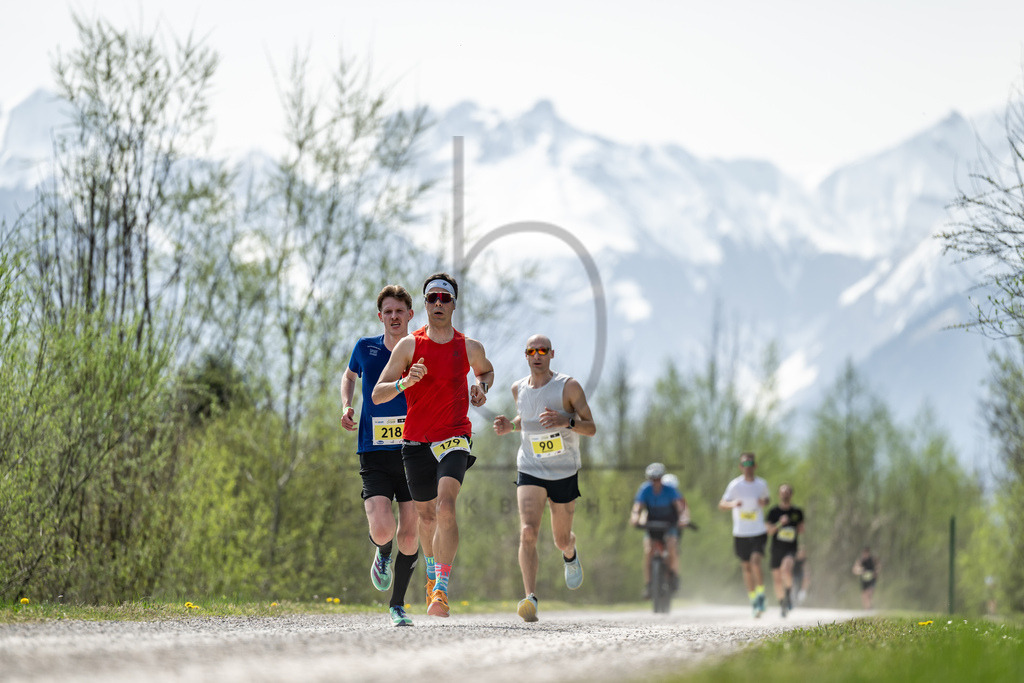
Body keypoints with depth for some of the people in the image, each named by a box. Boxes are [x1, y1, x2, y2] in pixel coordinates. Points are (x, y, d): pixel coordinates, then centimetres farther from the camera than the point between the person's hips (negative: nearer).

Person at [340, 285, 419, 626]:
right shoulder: (365, 348, 4)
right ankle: (383, 554, 20)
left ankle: (398, 604, 21)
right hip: (374, 454, 0)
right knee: (381, 530, -18)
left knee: (409, 535, 1)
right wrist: (346, 406, 7)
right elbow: (349, 375, 25)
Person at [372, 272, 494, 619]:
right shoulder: (409, 345, -1)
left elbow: (486, 370, 26)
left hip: (454, 438, -2)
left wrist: (481, 386, 3)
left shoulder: (470, 347, 2)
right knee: (426, 513, 13)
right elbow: (377, 395, -3)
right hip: (416, 441, 2)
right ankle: (432, 571, 43)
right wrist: (405, 382, -23)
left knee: (446, 506, -23)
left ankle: (441, 590, -27)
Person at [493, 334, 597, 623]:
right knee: (527, 532, -22)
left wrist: (566, 421, -28)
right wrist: (509, 426, 1)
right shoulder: (518, 389, 3)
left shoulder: (568, 387, -10)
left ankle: (571, 553, 53)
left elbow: (591, 428, -9)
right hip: (530, 471, 1)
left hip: (565, 473, -1)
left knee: (561, 540, 13)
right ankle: (530, 599, -30)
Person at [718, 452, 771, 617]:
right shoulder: (735, 484, -5)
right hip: (740, 533, 1)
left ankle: (761, 595, -8)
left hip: (759, 531, 0)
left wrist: (764, 503, -4)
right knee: (746, 567, 8)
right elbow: (721, 504, -8)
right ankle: (753, 599, 24)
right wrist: (732, 504, -30)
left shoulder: (762, 484, 2)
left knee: (756, 560, -20)